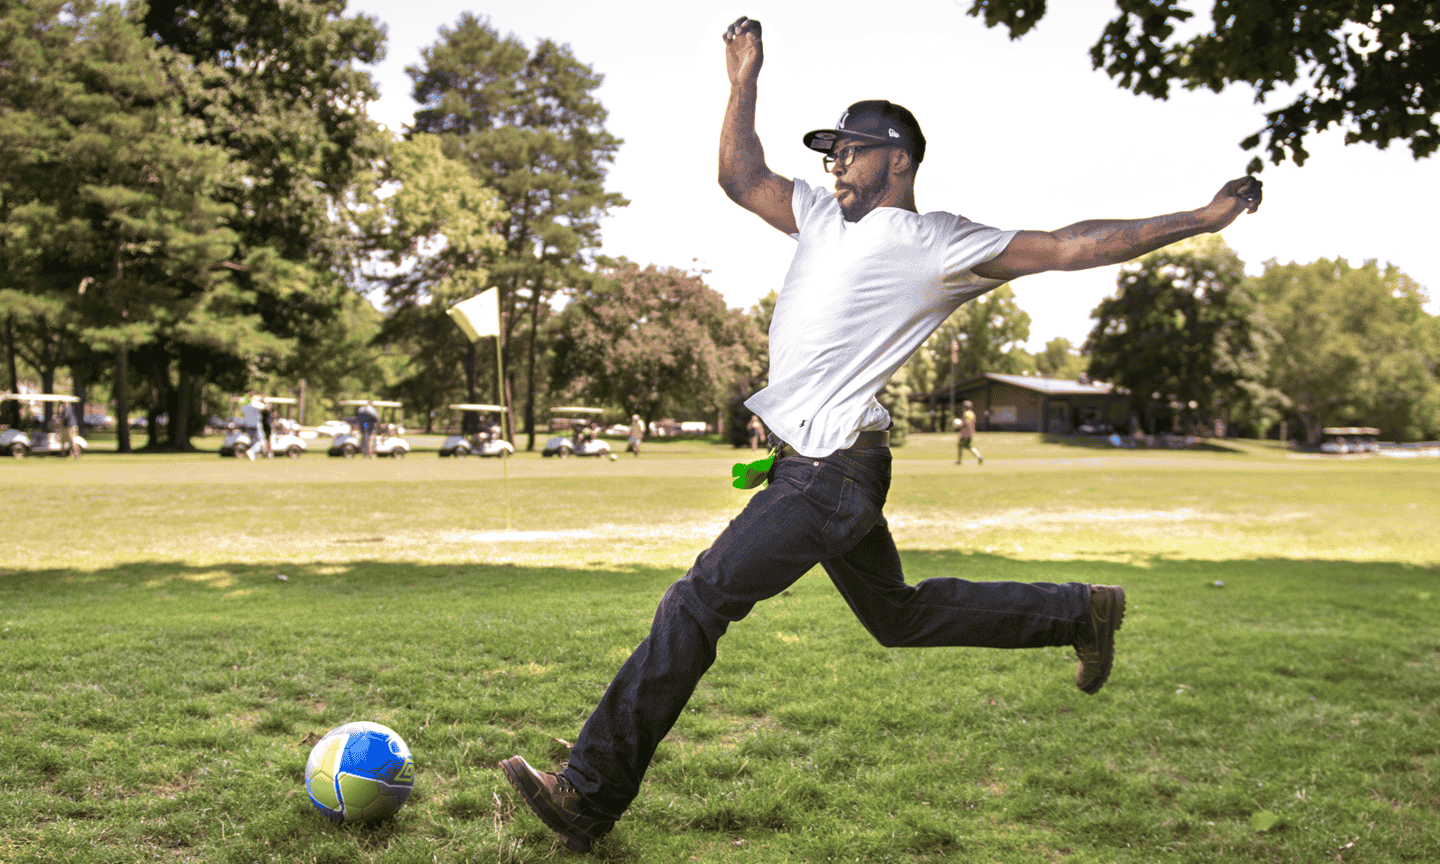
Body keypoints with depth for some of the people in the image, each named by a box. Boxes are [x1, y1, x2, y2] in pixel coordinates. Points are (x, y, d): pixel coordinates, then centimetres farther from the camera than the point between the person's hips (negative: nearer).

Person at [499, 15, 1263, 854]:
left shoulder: (941, 243, -4)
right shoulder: (825, 216, 19)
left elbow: (1073, 246, -5)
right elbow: (741, 177, 25)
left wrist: (1199, 220, -7)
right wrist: (745, 83, 18)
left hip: (833, 471, -9)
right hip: (814, 467, 9)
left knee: (695, 606, -10)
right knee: (900, 616, 20)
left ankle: (593, 793, -3)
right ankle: (1079, 612, 33)